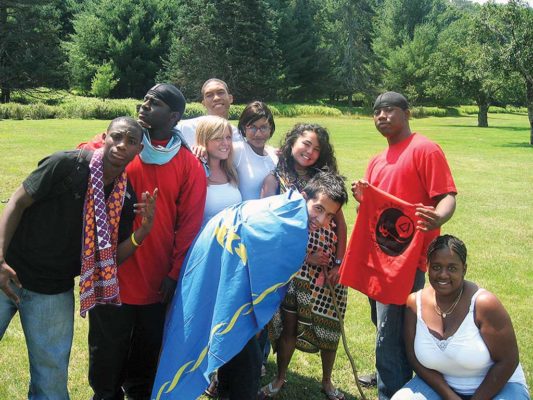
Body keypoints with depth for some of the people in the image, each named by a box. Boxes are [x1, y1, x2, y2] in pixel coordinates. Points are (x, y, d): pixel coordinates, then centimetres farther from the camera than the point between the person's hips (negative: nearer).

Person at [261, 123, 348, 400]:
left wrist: (338, 263, -5)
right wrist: (305, 256, -12)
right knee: (289, 323, 6)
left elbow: (340, 224, 4)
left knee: (329, 325, 7)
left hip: (327, 268, 2)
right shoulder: (275, 180, -2)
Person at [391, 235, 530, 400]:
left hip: (496, 386, -3)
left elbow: (507, 361, -15)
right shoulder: (414, 304, -10)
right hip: (439, 383, 3)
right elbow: (415, 358, -5)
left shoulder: (484, 304, -21)